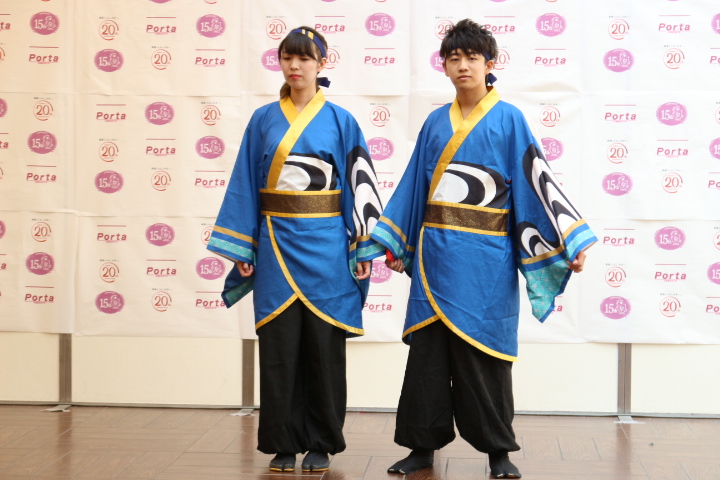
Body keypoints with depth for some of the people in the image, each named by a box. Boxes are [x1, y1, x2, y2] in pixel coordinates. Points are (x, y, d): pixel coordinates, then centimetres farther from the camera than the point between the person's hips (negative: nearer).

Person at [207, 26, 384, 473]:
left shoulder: (340, 121, 3)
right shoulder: (263, 120, 7)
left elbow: (360, 185, 0)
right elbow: (246, 186, 7)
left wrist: (363, 248, -6)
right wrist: (243, 249, 2)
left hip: (325, 247, -1)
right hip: (276, 246, 1)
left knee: (324, 346, 3)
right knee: (278, 347, 2)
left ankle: (321, 444, 14)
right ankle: (284, 444, 13)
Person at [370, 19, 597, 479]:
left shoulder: (508, 119, 0)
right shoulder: (436, 123, 11)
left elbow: (537, 181, -4)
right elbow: (415, 184, 16)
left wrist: (569, 243, -11)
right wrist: (395, 244, 15)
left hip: (486, 257, -3)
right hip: (435, 254, 4)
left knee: (484, 350, 0)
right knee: (429, 347, 4)